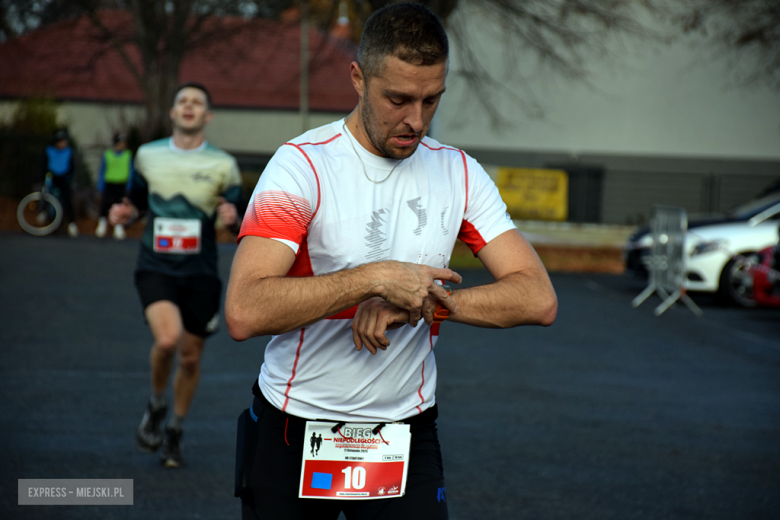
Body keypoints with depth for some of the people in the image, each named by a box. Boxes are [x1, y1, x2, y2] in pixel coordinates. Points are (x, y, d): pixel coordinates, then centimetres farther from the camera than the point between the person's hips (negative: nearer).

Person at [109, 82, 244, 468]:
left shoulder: (223, 165, 1)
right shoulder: (148, 155, 5)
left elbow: (238, 224, 3)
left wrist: (231, 218, -20)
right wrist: (124, 213, -2)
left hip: (200, 273, 1)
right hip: (155, 268, -1)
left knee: (190, 357, 6)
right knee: (167, 338, -25)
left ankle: (174, 434, 28)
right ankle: (156, 405, 5)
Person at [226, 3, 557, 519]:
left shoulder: (460, 173, 2)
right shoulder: (303, 164, -13)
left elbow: (538, 299, -6)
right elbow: (243, 312, -25)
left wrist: (421, 302, -19)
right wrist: (375, 278, -26)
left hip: (407, 432, 3)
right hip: (293, 431, -3)